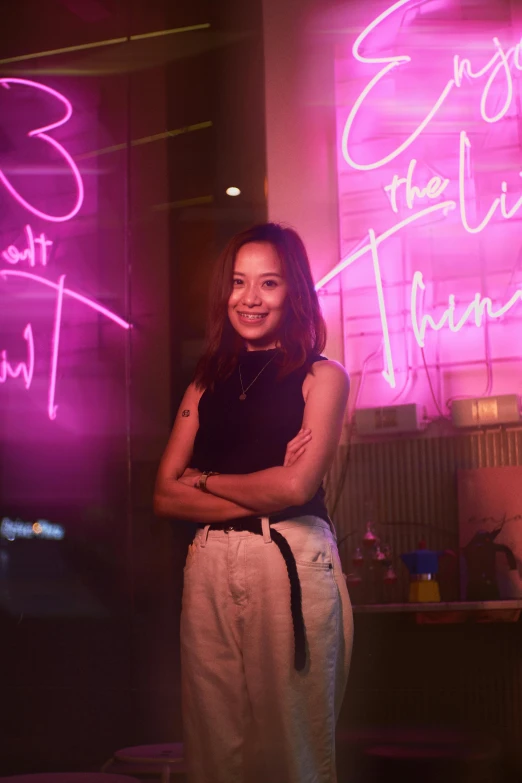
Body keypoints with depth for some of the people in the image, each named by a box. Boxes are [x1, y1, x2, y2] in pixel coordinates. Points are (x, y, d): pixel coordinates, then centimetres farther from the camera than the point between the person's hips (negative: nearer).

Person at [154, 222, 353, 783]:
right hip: (210, 569, 4)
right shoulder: (206, 386, 15)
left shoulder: (321, 376, 4)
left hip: (292, 564, -4)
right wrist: (260, 493, -7)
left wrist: (203, 479, 4)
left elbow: (295, 487, -9)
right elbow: (165, 496, 5)